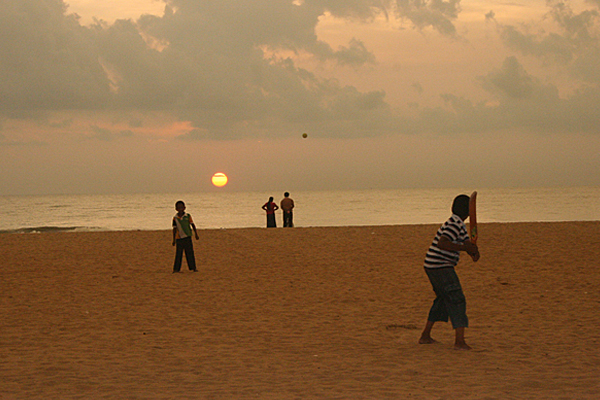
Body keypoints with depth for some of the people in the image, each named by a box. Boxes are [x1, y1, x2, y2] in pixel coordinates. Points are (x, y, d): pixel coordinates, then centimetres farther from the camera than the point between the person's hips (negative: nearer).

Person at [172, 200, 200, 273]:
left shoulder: (188, 216, 0)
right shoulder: (175, 218, 2)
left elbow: (193, 225, 6)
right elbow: (174, 229, 7)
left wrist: (196, 234, 2)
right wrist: (174, 239, 7)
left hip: (187, 237, 0)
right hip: (179, 238, 0)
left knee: (190, 253, 2)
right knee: (178, 253, 1)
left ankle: (193, 267, 10)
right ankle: (176, 269, 6)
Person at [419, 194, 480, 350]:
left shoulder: (460, 224, 17)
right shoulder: (455, 223, -15)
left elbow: (467, 242, 11)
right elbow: (441, 243, -27)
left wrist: (473, 251, -11)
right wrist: (464, 248, -27)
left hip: (432, 267, 11)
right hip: (441, 268, -11)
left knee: (443, 299, 24)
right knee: (457, 300, -11)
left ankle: (425, 336, 29)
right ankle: (459, 341, -19)